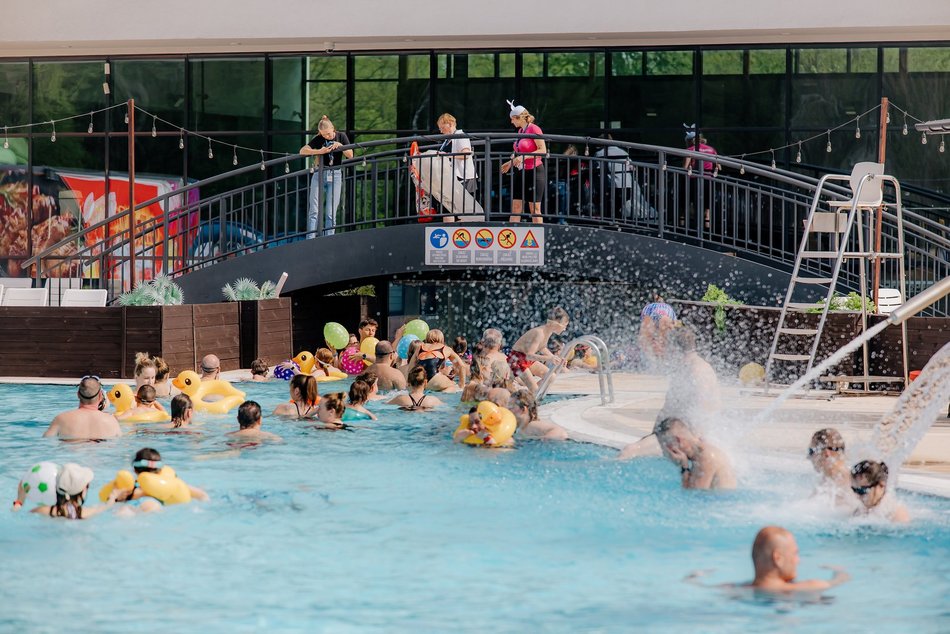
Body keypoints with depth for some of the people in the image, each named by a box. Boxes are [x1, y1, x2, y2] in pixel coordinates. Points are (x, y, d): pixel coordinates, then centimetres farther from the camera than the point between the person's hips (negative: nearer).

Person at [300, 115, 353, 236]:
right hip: (320, 174, 0)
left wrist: (340, 146, -12)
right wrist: (320, 151, -19)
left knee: (331, 214, -4)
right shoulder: (318, 139, 2)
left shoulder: (341, 137, 6)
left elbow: (350, 155, 3)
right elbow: (302, 151, -8)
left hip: (335, 175, 0)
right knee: (314, 211, -7)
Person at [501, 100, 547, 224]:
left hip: (534, 172, -8)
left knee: (534, 209, -3)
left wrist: (524, 157, -24)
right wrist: (510, 163, 18)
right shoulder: (520, 130, 14)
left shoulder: (534, 129, -12)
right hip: (520, 172, 8)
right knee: (515, 207, 3)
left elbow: (543, 151, -18)